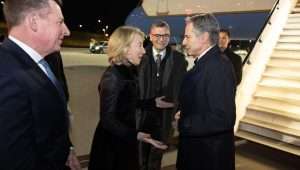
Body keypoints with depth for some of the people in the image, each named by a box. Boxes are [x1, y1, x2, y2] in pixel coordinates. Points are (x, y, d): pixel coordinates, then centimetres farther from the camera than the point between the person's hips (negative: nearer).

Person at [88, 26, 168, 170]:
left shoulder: (128, 71, 4)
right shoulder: (112, 76, -24)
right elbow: (107, 120, -26)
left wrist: (153, 103, 16)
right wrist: (135, 135, -37)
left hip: (125, 141, 8)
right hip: (112, 145, -8)